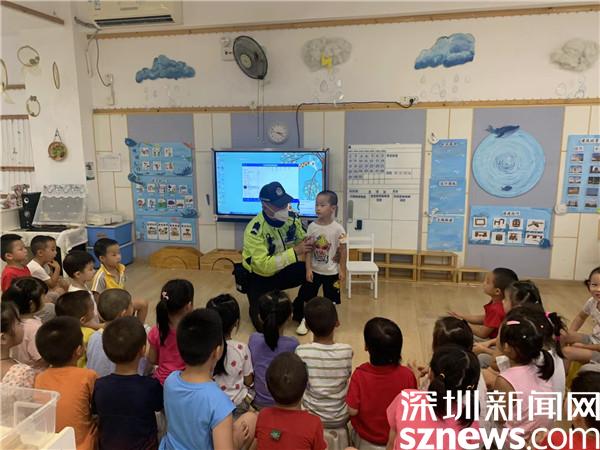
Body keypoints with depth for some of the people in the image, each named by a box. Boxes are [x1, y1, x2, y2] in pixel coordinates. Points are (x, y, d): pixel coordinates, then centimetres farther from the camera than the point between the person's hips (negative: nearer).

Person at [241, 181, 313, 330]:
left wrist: (311, 245, -26)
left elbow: (302, 240, -2)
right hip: (258, 276, -5)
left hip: (281, 270, 5)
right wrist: (295, 251, -39)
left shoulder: (291, 218, -14)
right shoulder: (255, 230, -31)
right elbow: (264, 265, -36)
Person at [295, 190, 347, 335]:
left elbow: (342, 251, -7)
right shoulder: (312, 226, -8)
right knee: (306, 296, 10)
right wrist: (308, 269, -8)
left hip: (331, 272, -2)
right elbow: (308, 250, -4)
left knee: (331, 300, 12)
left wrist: (342, 270, -5)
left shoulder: (338, 228, -15)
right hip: (314, 270, 2)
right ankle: (305, 320, 29)